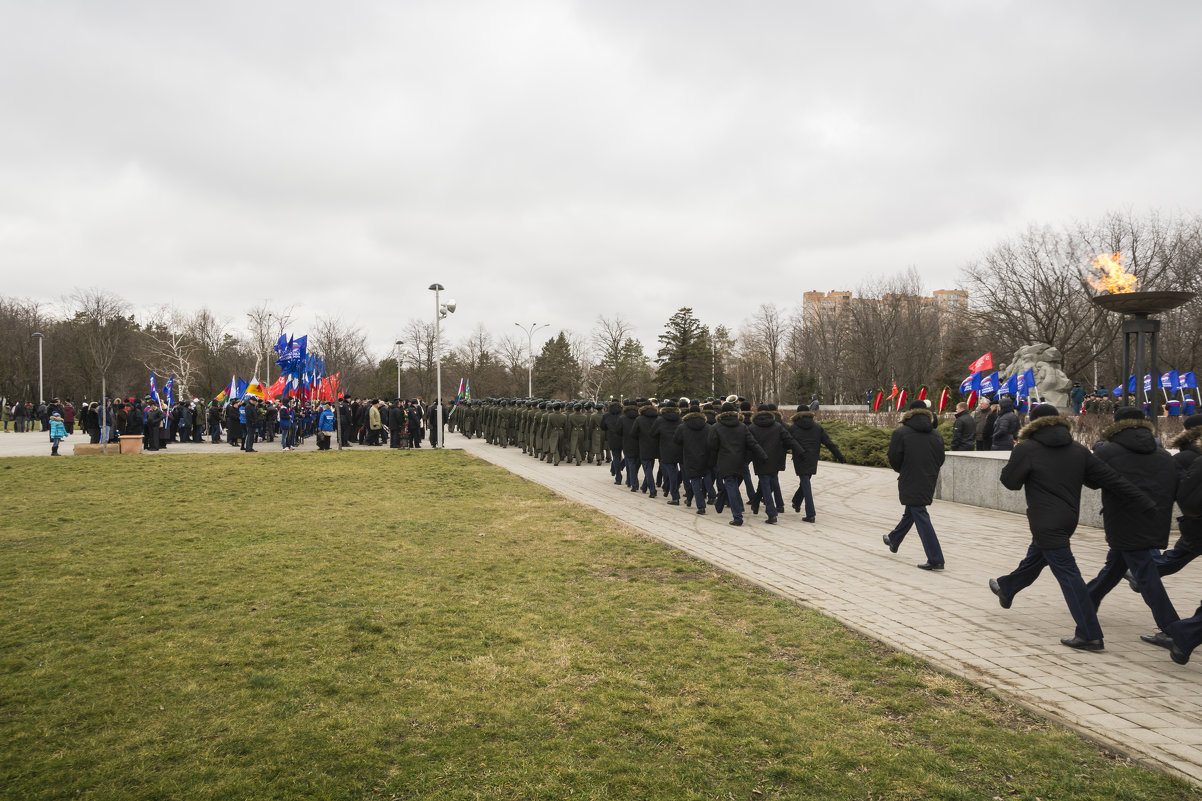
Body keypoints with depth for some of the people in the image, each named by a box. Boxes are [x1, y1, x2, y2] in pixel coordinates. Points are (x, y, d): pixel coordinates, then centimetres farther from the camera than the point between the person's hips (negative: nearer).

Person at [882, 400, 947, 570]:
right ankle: (893, 540, 45)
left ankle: (935, 560, -6)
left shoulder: (901, 433, -10)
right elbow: (940, 460, 8)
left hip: (910, 484, -6)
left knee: (921, 517, -4)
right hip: (929, 482, 6)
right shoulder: (936, 434, 5)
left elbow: (894, 460, -10)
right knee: (910, 513, 23)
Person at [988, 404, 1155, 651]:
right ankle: (1006, 588, 49)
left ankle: (1090, 635, -5)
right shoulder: (1078, 450, 2)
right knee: (1035, 557, 26)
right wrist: (1148, 503, 2)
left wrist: (1013, 461, 13)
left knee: (1067, 574, -6)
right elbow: (1111, 478, -1)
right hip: (1068, 518, 7)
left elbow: (1010, 481, -6)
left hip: (1046, 523, -7)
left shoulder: (1026, 449, -14)